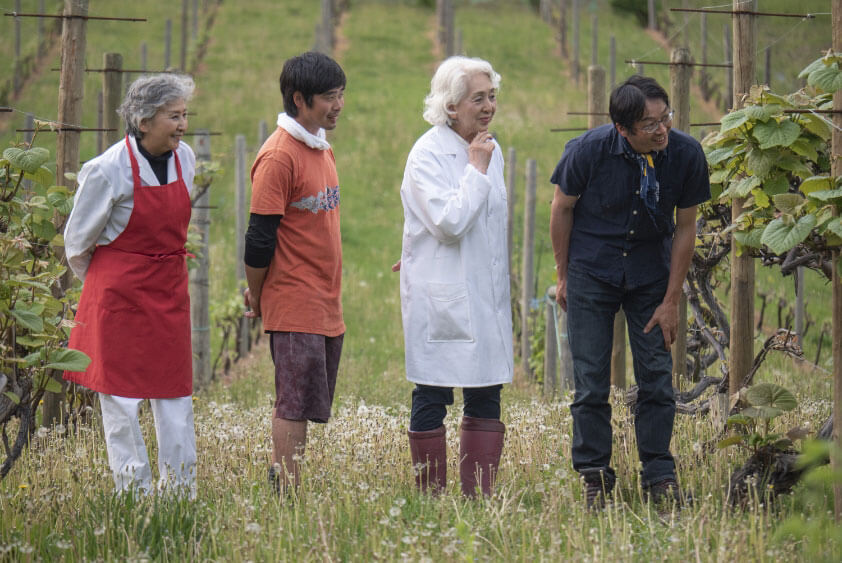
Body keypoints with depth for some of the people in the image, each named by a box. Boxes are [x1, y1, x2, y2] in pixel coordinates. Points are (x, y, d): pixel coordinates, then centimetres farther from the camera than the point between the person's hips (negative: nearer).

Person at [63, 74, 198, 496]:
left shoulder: (184, 158, 1)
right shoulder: (109, 170, -16)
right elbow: (77, 242, -4)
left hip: (169, 292, 5)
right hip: (119, 294, -5)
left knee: (175, 394, 6)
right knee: (121, 397, 0)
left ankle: (181, 492, 12)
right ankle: (133, 490, 7)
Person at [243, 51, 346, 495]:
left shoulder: (322, 150, 15)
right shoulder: (279, 156, -14)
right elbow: (260, 238, -13)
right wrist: (256, 296, -3)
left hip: (326, 304, 8)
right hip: (295, 304, -8)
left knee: (299, 405, 9)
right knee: (295, 405, -8)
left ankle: (280, 485, 13)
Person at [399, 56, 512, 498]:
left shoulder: (491, 150, 11)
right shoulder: (427, 155, -11)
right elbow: (449, 222, -20)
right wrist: (477, 170, -14)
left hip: (487, 294, 7)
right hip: (440, 298, -7)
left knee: (486, 399, 3)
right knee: (432, 401, 0)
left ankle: (478, 497, 7)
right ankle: (432, 501, 6)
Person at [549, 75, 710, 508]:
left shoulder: (686, 154, -17)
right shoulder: (588, 151, -21)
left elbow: (685, 228, -5)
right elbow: (562, 210, -3)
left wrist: (671, 301, -4)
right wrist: (564, 277, 4)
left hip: (651, 274, 1)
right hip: (592, 272, -1)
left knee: (657, 376, -2)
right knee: (591, 381, -2)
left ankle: (659, 476, 7)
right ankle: (595, 478, 7)